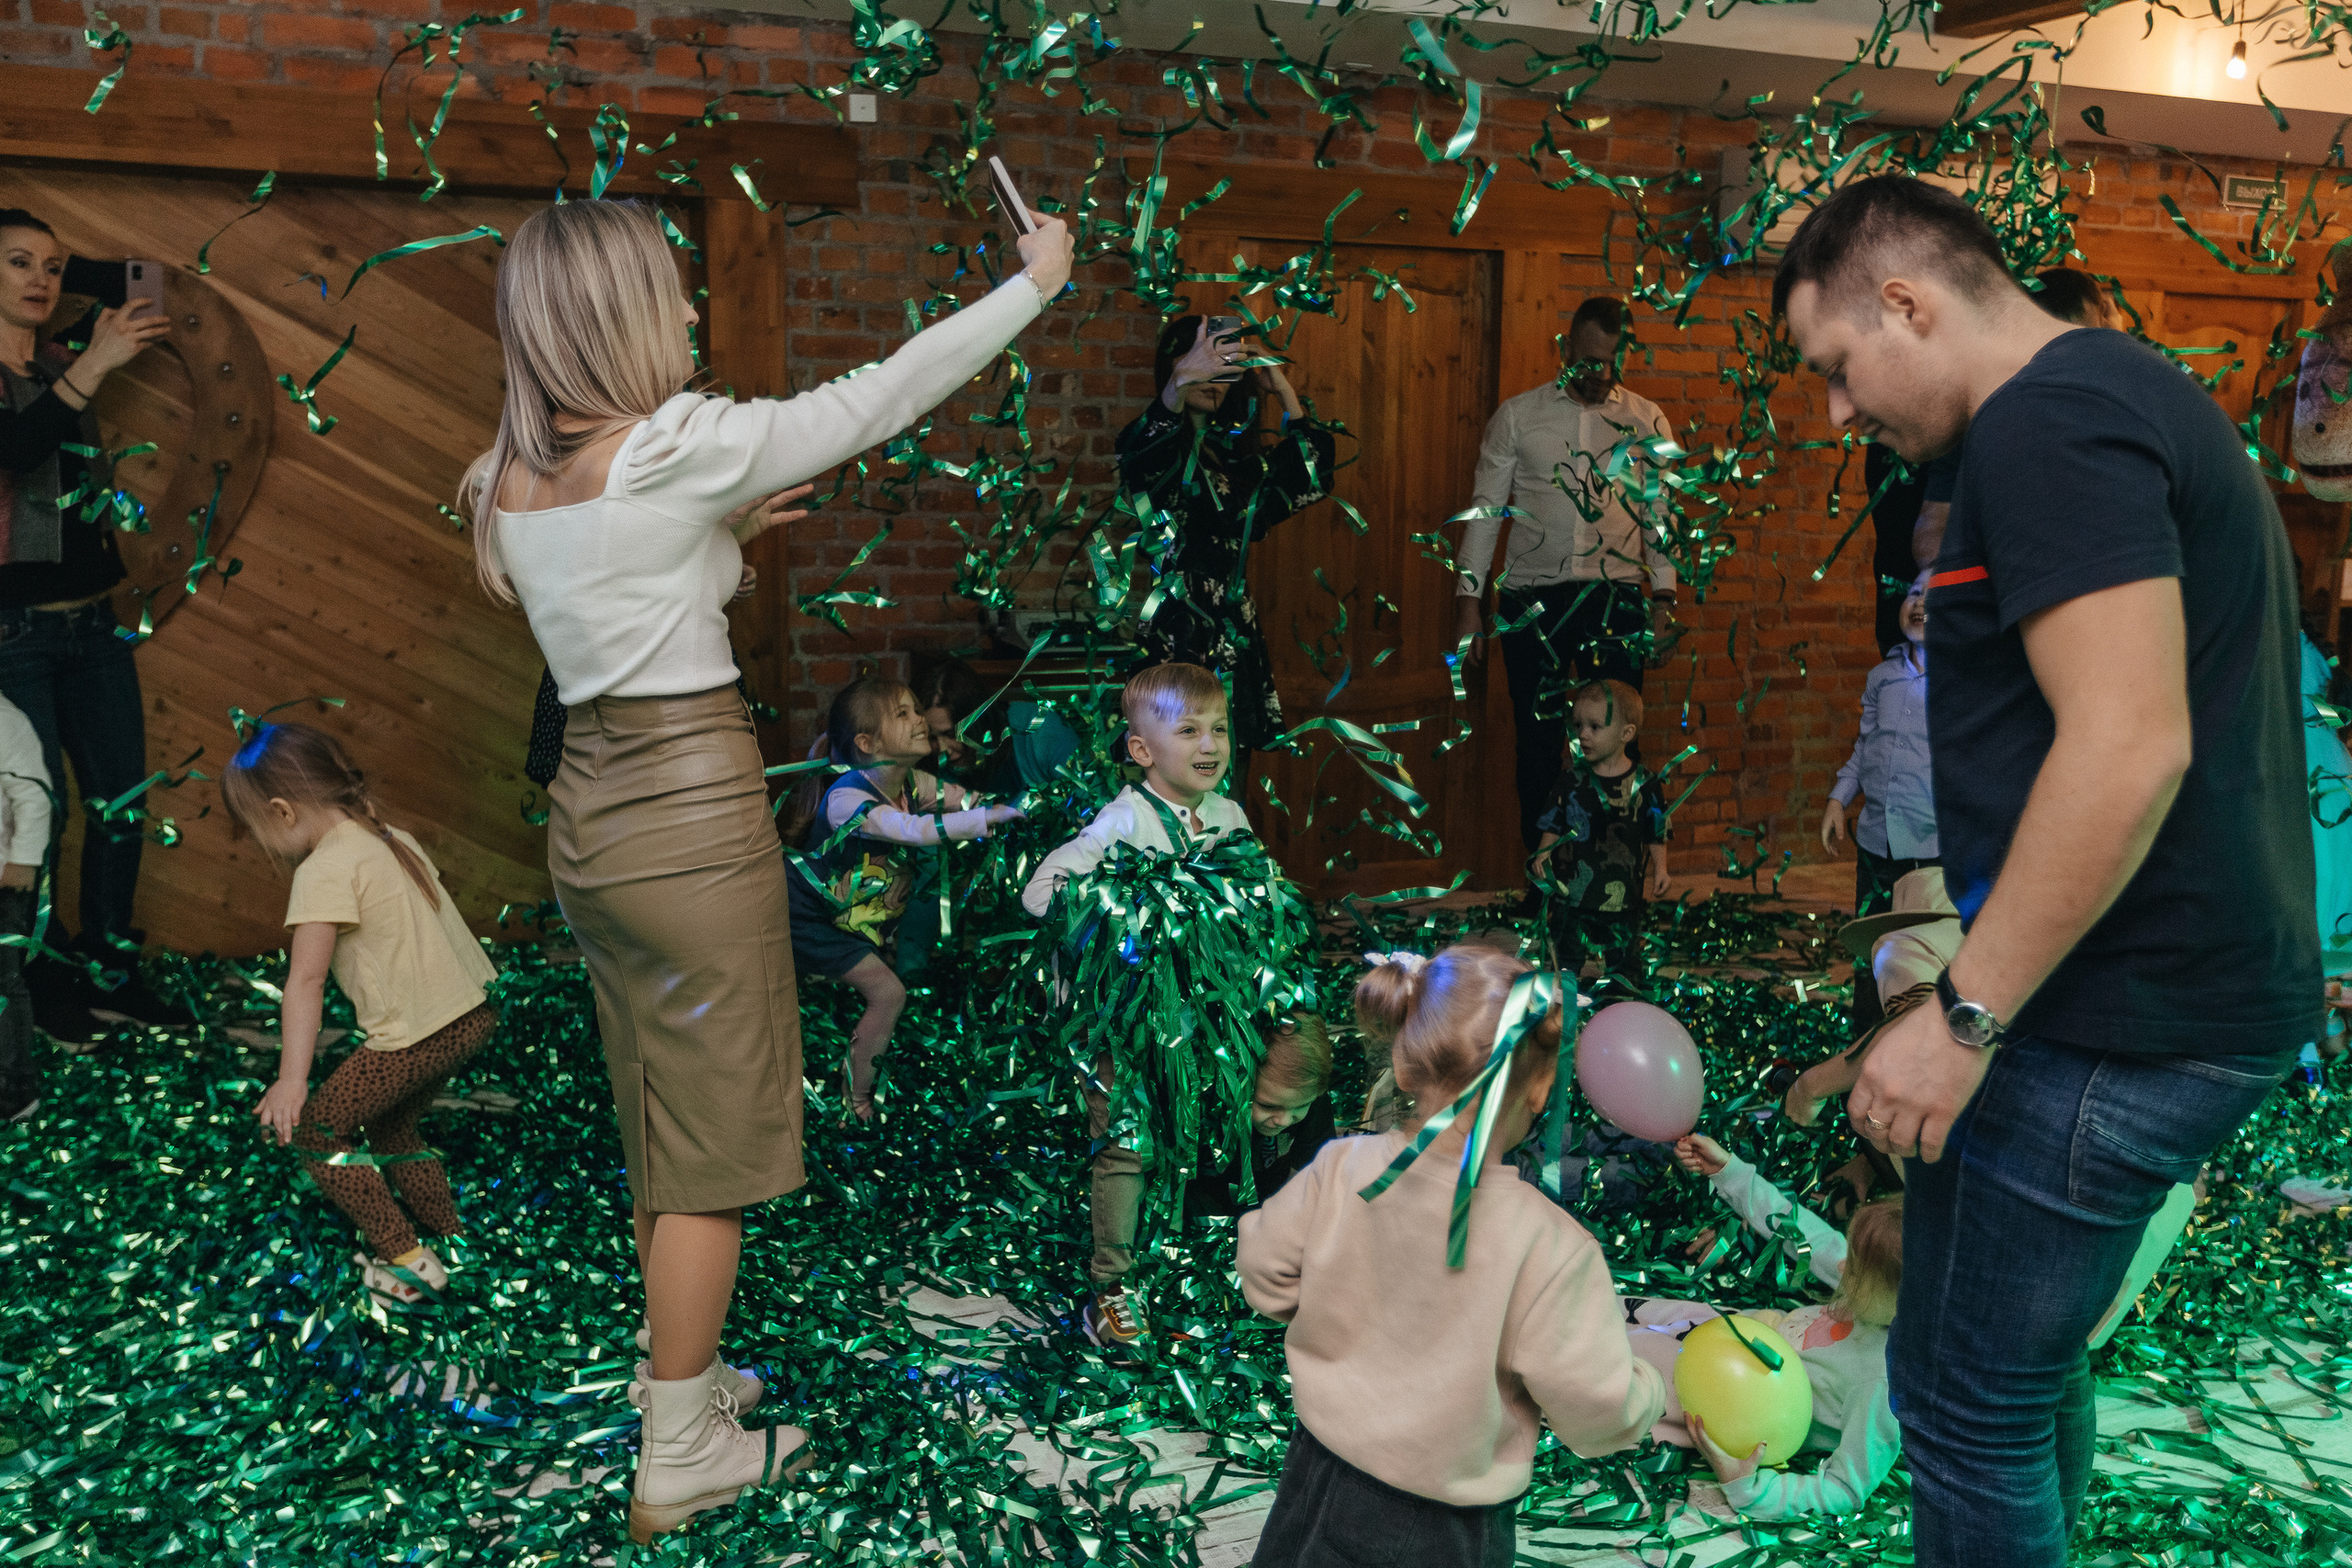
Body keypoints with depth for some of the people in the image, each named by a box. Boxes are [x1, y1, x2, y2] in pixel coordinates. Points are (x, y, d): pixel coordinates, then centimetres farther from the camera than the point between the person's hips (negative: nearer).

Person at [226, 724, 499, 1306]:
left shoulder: (324, 870, -12)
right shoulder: (395, 840, 13)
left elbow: (306, 979, -19)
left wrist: (291, 1080, -22)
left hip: (416, 1034, -9)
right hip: (473, 1012, 9)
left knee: (317, 1129, 8)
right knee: (389, 1124, 27)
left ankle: (408, 1261, 7)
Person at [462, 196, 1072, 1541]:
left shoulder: (511, 480, 6)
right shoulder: (683, 447, -16)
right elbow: (879, 399, -8)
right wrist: (1036, 279, 2)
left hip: (591, 812, 8)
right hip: (693, 814, -8)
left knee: (661, 1126, 20)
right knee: (711, 1136, 4)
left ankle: (683, 1380, 36)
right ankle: (679, 1459, 16)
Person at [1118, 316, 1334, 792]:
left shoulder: (1240, 450, 18)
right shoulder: (1159, 441, 0)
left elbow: (1312, 478, 5)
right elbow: (1141, 463, -25)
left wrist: (1282, 389, 1)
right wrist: (1180, 382, -41)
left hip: (1233, 639, 6)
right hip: (1171, 640, -6)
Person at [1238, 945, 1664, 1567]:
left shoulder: (1341, 1169, -18)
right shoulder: (1549, 1246, -28)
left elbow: (1266, 1273, -2)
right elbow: (1595, 1410, -18)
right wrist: (1655, 1389, 4)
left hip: (1321, 1470, 3)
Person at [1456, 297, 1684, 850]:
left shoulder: (1648, 422, 8)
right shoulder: (1517, 415, 5)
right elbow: (1485, 508, 6)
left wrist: (1664, 596, 4)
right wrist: (1469, 600, 2)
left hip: (1616, 597, 1)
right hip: (1531, 599, 0)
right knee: (1538, 740, 3)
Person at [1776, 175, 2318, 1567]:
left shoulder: (2049, 422, -16)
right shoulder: (2135, 392, 16)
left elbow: (2130, 745, -26)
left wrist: (1964, 1016, -21)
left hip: (2117, 1022, -10)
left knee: (1967, 1397, 3)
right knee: (2030, 1353, 23)